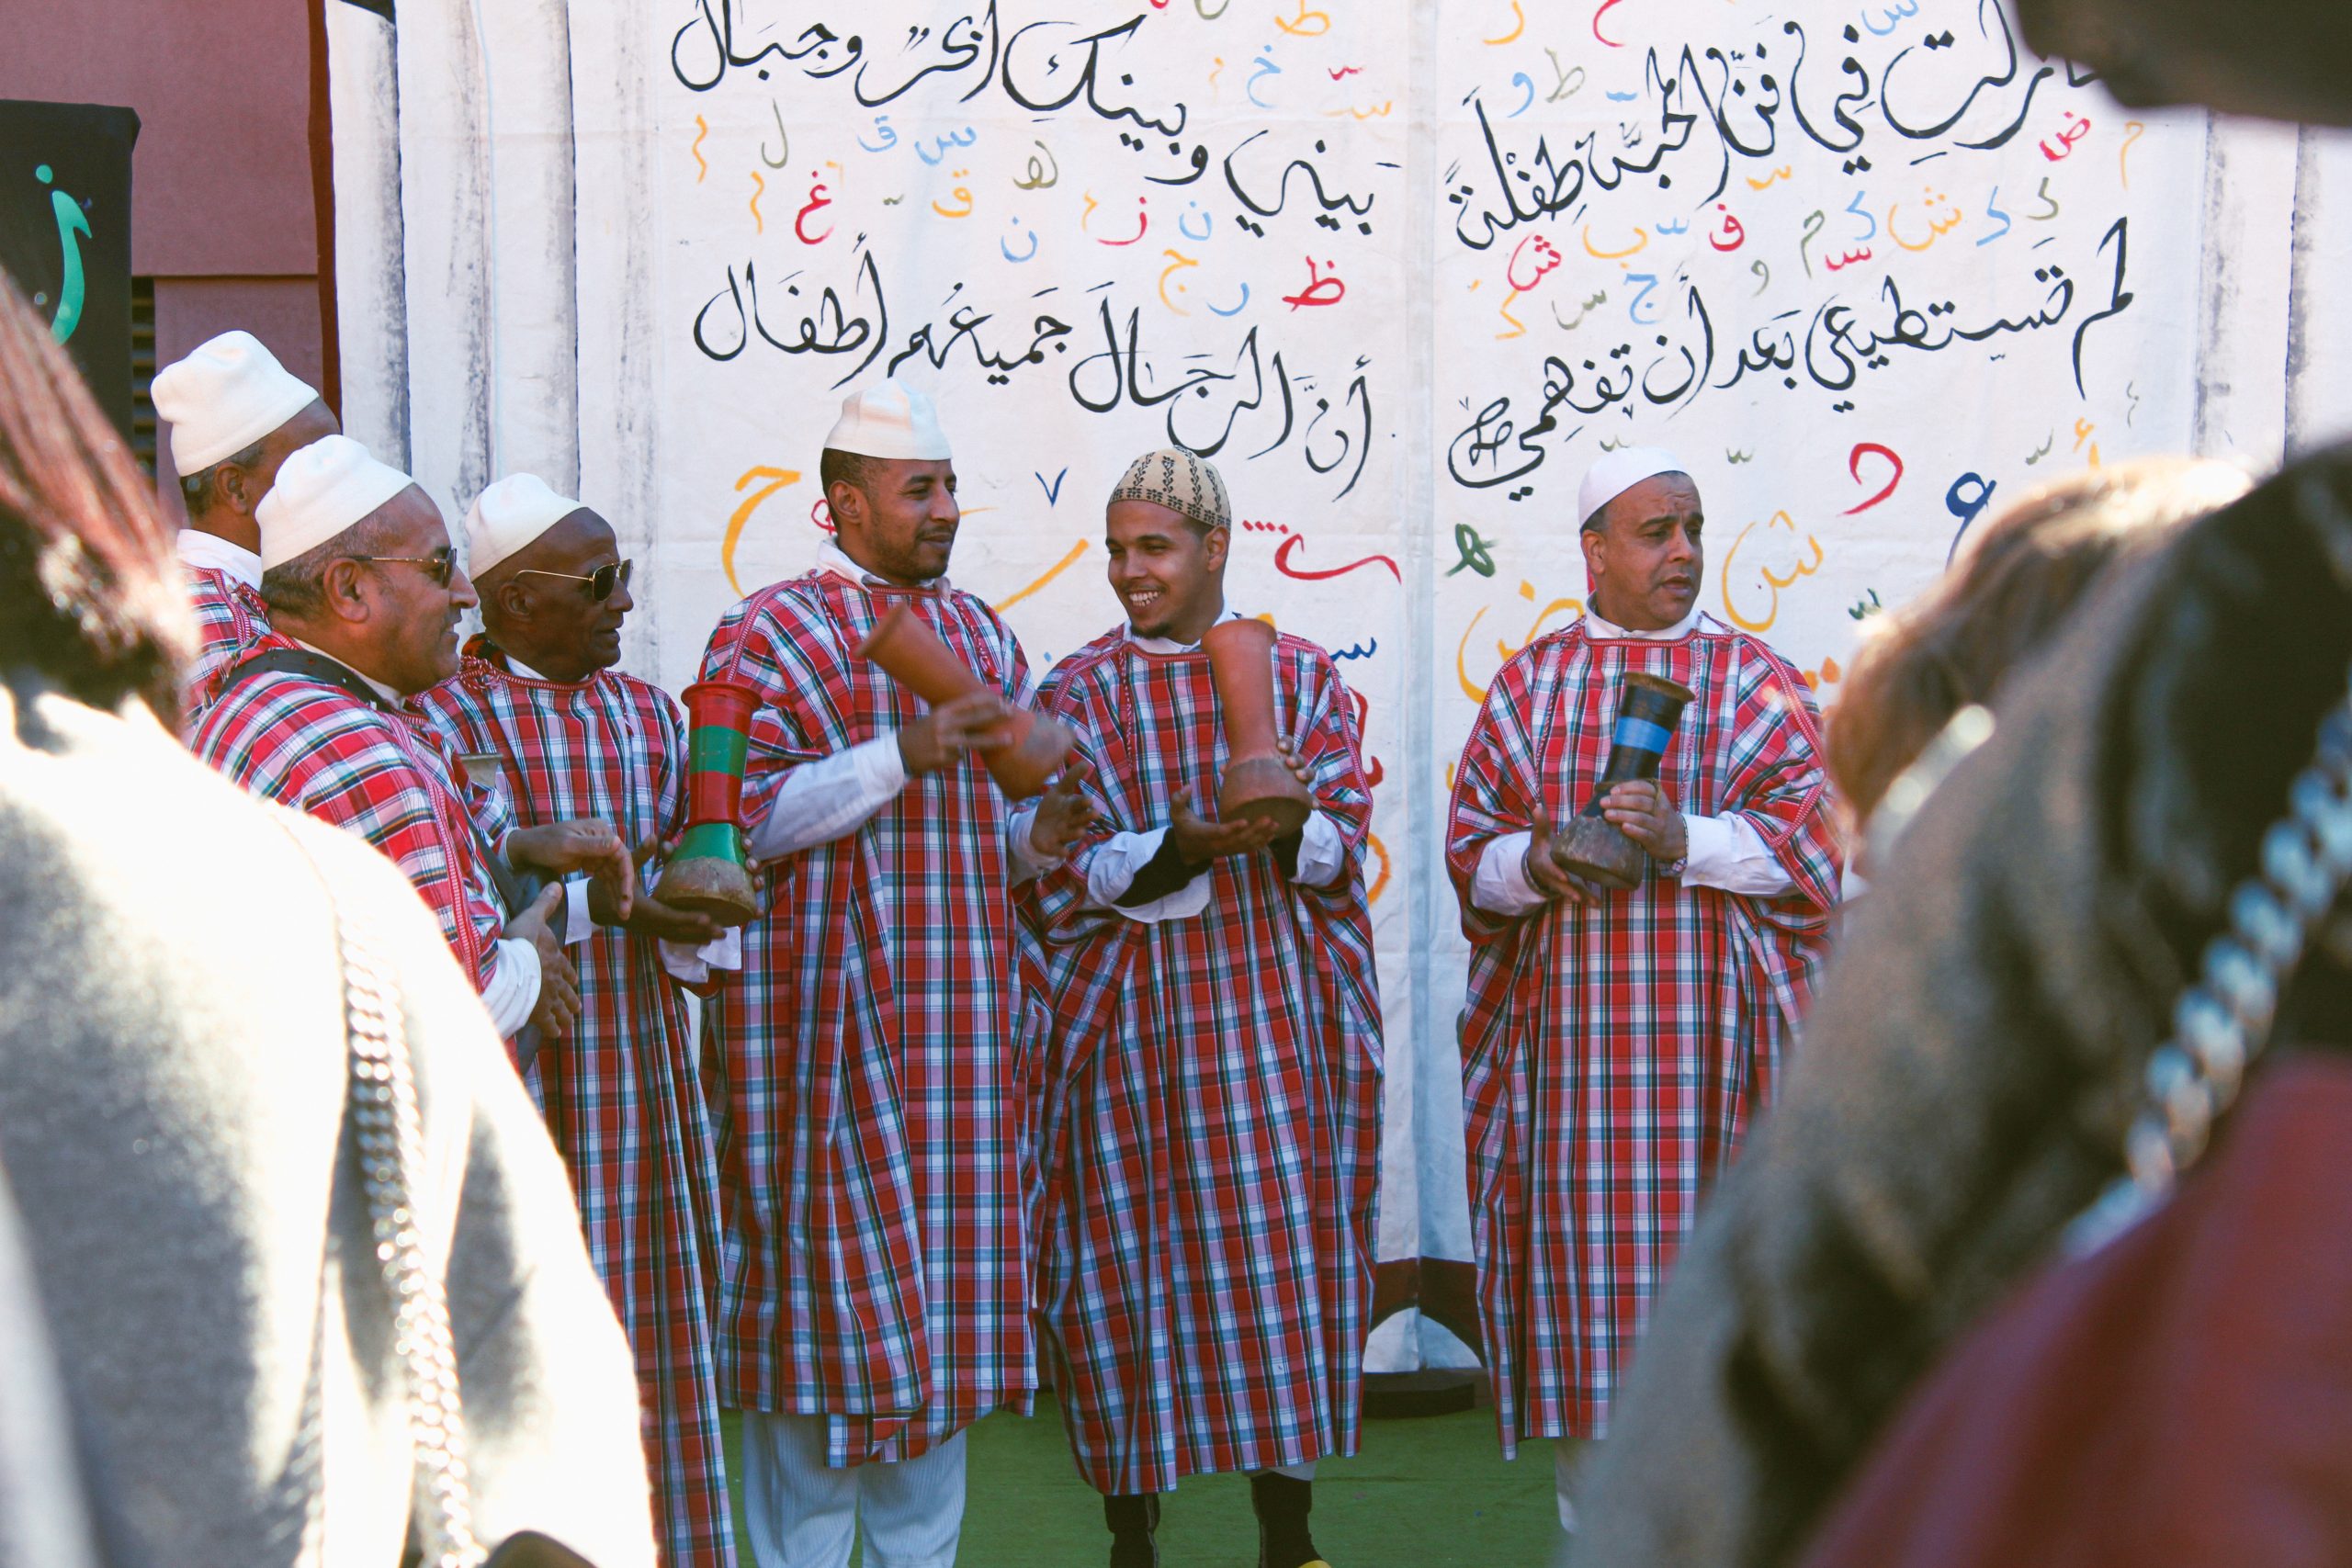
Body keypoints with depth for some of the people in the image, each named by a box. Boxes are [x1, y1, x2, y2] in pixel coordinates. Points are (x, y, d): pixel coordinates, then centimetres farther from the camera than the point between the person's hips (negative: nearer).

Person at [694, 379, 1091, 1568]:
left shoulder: (981, 634, 14)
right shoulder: (767, 635, -4)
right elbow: (736, 818, -14)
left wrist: (1034, 840, -1)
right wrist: (900, 755, -21)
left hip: (960, 1023, 6)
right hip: (826, 1020, -6)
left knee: (944, 1290, 10)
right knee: (827, 1280, -1)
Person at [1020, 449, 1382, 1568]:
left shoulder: (1300, 675, 9)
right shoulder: (1077, 693, 5)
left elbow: (1342, 839, 0)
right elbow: (1062, 869, -4)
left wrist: (1293, 825, -22)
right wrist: (1173, 850, -22)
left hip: (1274, 1009, 1)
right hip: (1127, 1013, -1)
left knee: (1286, 1248, -1)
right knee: (1131, 1257, 0)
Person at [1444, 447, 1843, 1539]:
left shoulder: (1756, 682, 8)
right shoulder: (1529, 684, 12)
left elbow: (1808, 843, -1)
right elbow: (1471, 847, 10)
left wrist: (1686, 841, -16)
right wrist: (1530, 864, -12)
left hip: (1710, 1027, -1)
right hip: (1566, 1028, 1)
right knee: (1579, 1249, 0)